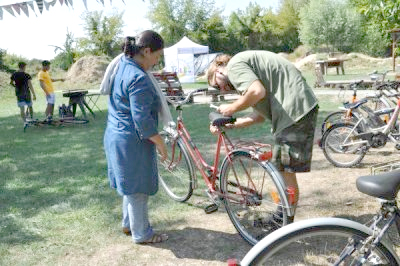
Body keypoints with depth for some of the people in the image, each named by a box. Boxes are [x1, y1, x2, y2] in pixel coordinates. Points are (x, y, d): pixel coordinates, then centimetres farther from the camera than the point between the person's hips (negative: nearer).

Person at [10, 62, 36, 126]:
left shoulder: (14, 74, 0)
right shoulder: (27, 75, -11)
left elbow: (11, 83, 15)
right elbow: (30, 85, -15)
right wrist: (34, 94, -14)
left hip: (19, 93, 2)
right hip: (26, 93, -2)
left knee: (22, 108, 0)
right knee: (30, 106, 18)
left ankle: (25, 122, -9)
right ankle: (32, 119, 29)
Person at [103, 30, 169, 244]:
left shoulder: (122, 65, 8)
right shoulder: (139, 78, -24)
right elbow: (142, 120, -25)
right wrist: (160, 143, -15)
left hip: (115, 135, 10)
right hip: (132, 141, -10)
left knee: (130, 185, 23)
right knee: (137, 188, 5)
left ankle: (128, 224, 38)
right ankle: (141, 234, 20)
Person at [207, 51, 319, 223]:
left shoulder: (234, 65, -5)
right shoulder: (247, 65, 24)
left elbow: (258, 91, -24)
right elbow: (260, 116, 17)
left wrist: (231, 109, -9)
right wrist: (229, 125, 15)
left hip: (294, 110, -10)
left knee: (286, 170, -3)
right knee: (280, 167, 17)